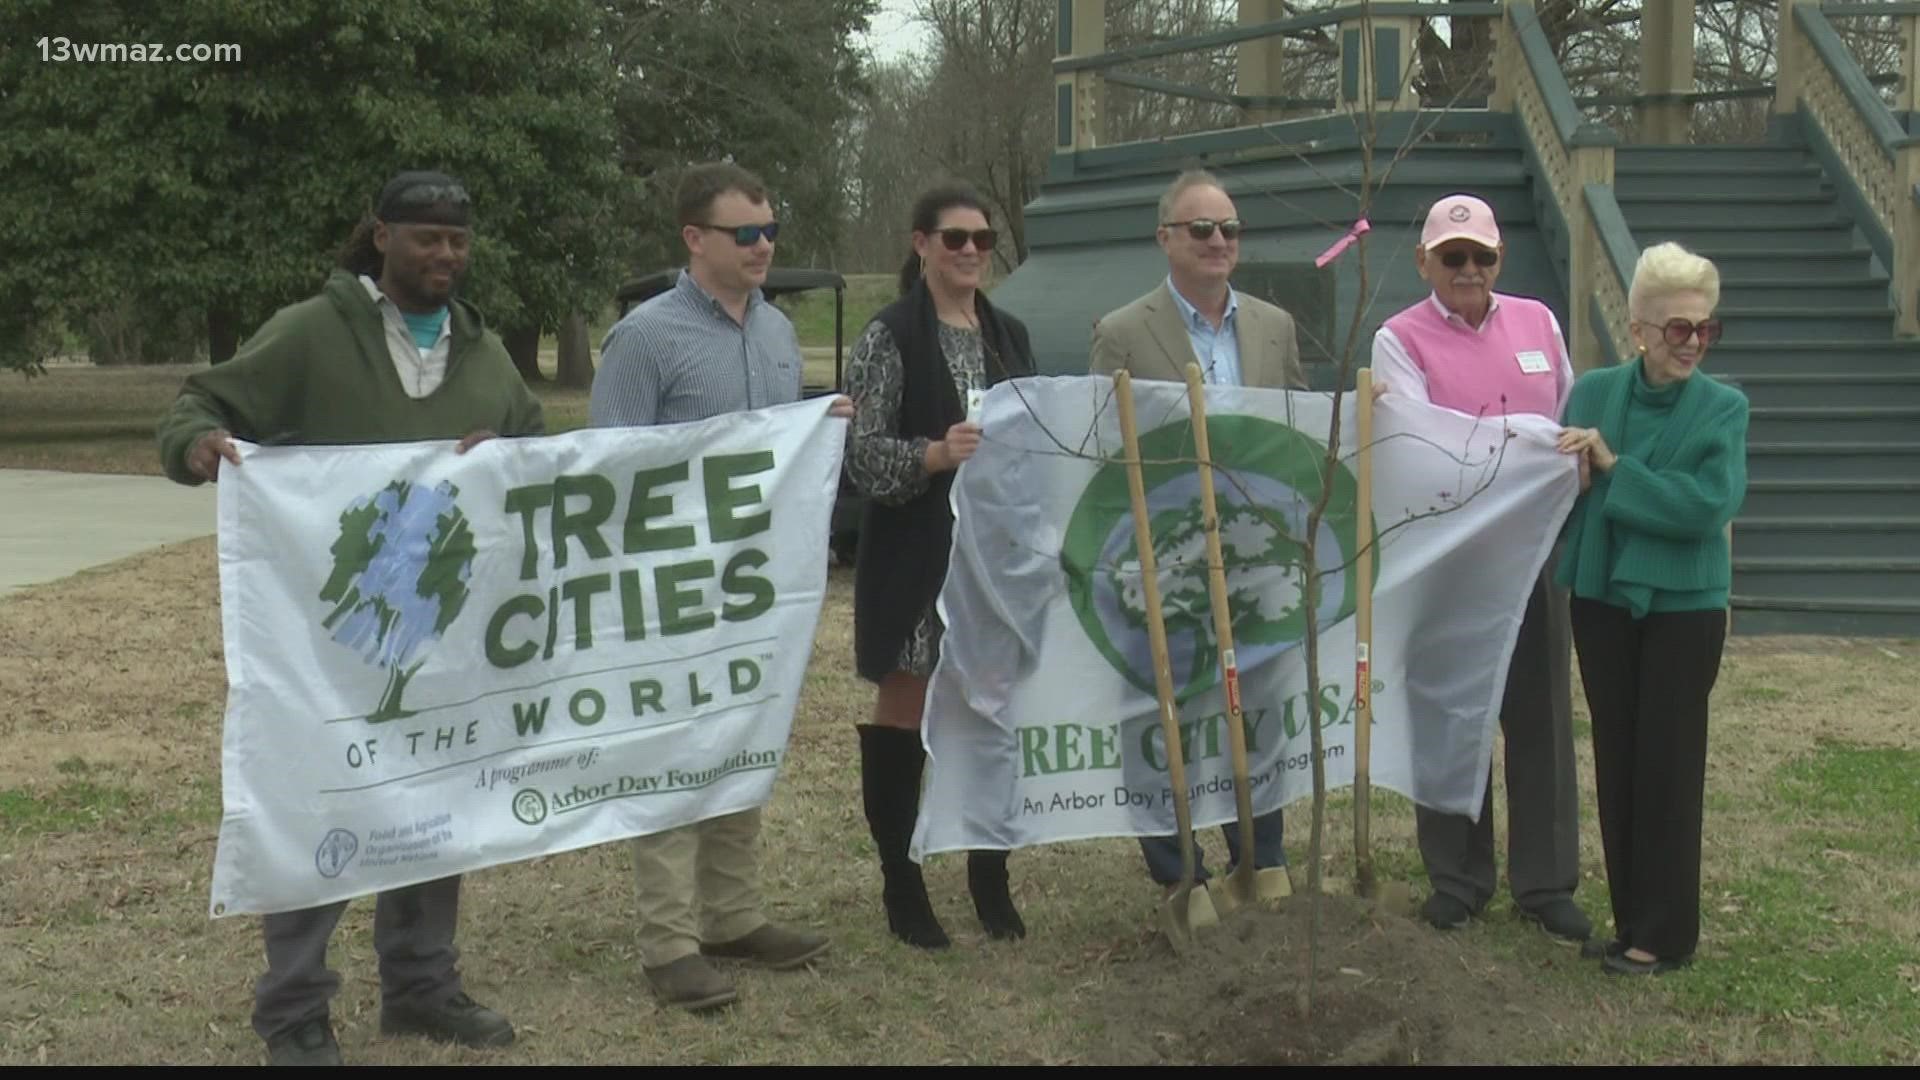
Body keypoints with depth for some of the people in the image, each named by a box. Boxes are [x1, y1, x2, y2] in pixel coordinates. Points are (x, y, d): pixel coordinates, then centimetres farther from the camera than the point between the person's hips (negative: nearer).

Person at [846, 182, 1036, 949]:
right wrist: (936, 454, -27)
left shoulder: (1008, 336, 13)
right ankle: (901, 888, 14)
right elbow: (862, 453, -12)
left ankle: (990, 880, 23)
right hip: (915, 559, -5)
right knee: (904, 713, 2)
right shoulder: (889, 336, -5)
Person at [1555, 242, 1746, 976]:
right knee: (1616, 762, 10)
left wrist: (1614, 466, -20)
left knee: (1668, 766, 2)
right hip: (1604, 599, 3)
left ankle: (1665, 934, 13)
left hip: (1682, 607, -3)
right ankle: (1630, 920, 22)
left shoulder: (1723, 408, -8)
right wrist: (1575, 472, -20)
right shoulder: (1593, 392, 1)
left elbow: (1710, 505, -20)